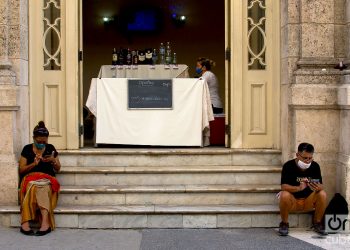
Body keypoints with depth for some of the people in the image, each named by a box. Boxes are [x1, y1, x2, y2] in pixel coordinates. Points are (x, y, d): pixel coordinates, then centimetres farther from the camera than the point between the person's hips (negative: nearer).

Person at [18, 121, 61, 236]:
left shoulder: (50, 148, 12)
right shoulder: (27, 149, 8)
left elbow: (57, 169, 15)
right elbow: (21, 170, 6)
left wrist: (53, 161, -7)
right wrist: (34, 164, -12)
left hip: (47, 179, 1)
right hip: (30, 178, -1)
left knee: (42, 187, -37)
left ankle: (25, 222, -43)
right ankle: (46, 222, -45)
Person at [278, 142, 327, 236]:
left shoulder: (315, 166, -6)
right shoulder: (288, 166, -15)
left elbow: (321, 186, -10)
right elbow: (283, 187, -24)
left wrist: (318, 187, -36)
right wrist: (299, 188, -42)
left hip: (308, 201, 3)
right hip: (292, 201, -3)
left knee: (322, 194, -25)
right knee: (285, 195, -35)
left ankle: (317, 223, -4)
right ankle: (284, 224, -11)